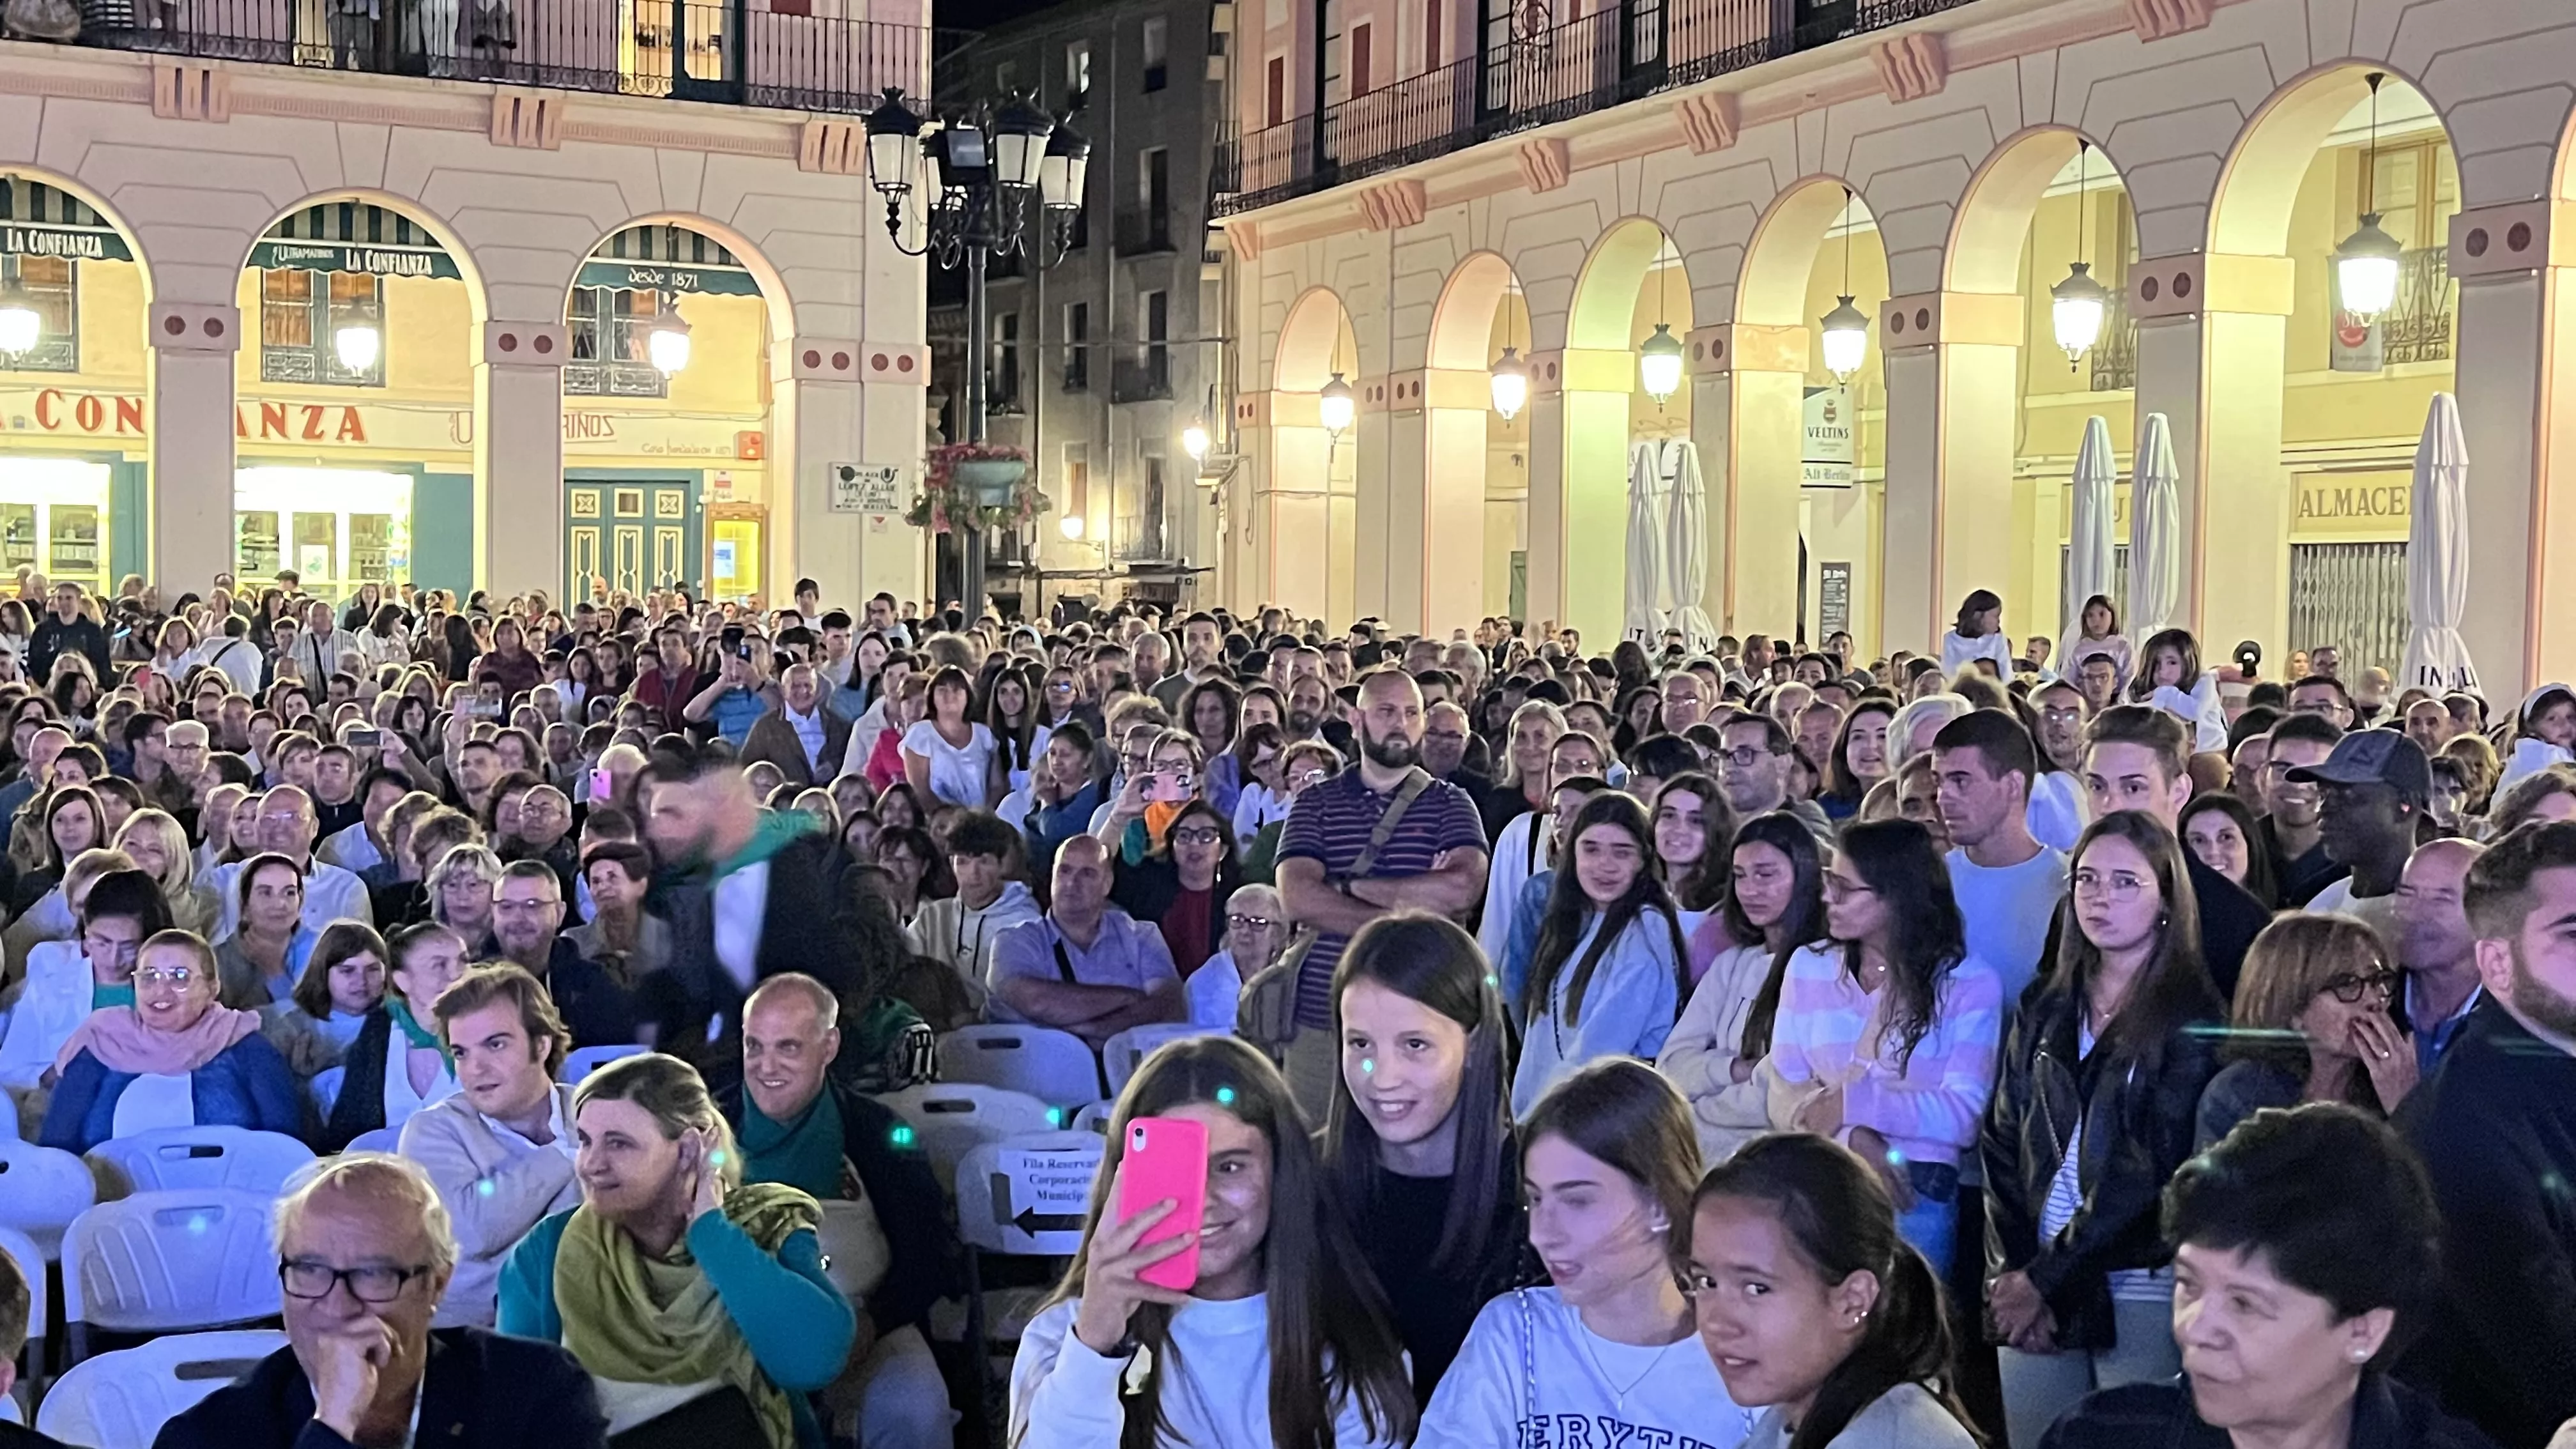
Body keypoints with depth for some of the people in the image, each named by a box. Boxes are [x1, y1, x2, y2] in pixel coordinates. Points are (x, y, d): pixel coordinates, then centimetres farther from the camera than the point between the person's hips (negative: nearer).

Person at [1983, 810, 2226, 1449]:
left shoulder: (2193, 1018, -5)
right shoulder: (2046, 1010, 10)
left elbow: (2152, 1169, -11)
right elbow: (2002, 1143, 8)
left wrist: (2046, 1277, -12)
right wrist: (2011, 1272, -5)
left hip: (2140, 1292, -4)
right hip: (2033, 1294, 4)